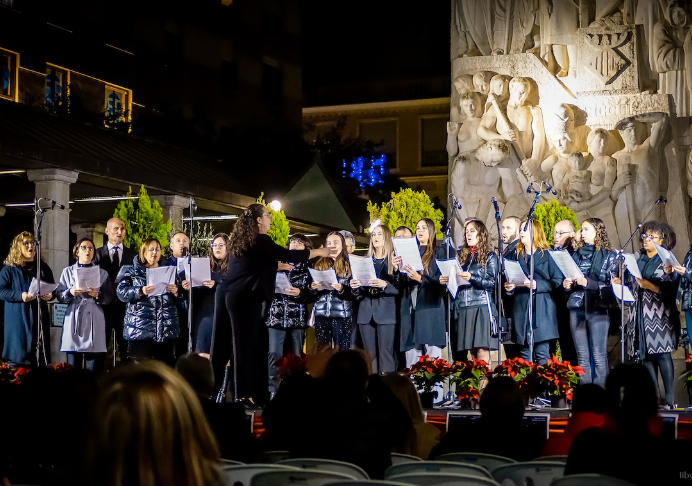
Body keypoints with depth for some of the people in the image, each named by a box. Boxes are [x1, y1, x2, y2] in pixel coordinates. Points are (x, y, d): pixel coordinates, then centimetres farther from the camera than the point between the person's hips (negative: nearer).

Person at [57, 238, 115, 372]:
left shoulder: (102, 273, 15)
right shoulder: (68, 272, 15)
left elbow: (110, 297, 8)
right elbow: (59, 296, 9)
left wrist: (98, 295, -10)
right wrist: (70, 292, -10)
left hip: (94, 322, 0)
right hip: (74, 321, 0)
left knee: (93, 367, -6)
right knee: (73, 367, -4)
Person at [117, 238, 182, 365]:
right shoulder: (133, 271, 11)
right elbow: (121, 292, -1)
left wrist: (176, 292, -6)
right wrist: (140, 291, -18)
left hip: (166, 330, 3)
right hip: (140, 329, -2)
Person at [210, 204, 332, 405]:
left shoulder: (240, 240, 16)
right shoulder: (260, 241, -8)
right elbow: (289, 255, -8)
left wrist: (279, 267, 38)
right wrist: (318, 252, 2)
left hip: (228, 293, 8)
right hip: (246, 297, -8)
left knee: (223, 344, 9)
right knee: (244, 344, -4)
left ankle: (214, 388, 12)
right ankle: (243, 394, -3)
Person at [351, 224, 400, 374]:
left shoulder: (393, 259, 5)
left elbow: (399, 288, -4)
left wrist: (384, 285, -20)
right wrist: (355, 287, -1)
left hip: (386, 312, -4)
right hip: (366, 312, 4)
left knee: (385, 352, -9)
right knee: (369, 354, 3)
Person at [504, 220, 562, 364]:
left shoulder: (547, 254, 3)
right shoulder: (517, 255, 18)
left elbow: (558, 280, -5)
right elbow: (511, 279, 23)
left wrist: (538, 285, -16)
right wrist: (509, 287, 2)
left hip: (541, 308, -4)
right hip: (521, 307, 4)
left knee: (542, 353, -7)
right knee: (525, 354, 4)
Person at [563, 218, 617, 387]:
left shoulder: (608, 256, 2)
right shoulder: (576, 255, 16)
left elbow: (611, 285, -5)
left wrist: (587, 283, -15)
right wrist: (567, 285, 2)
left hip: (597, 308, -5)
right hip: (577, 307, 5)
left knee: (598, 356, -6)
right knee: (582, 356, 5)